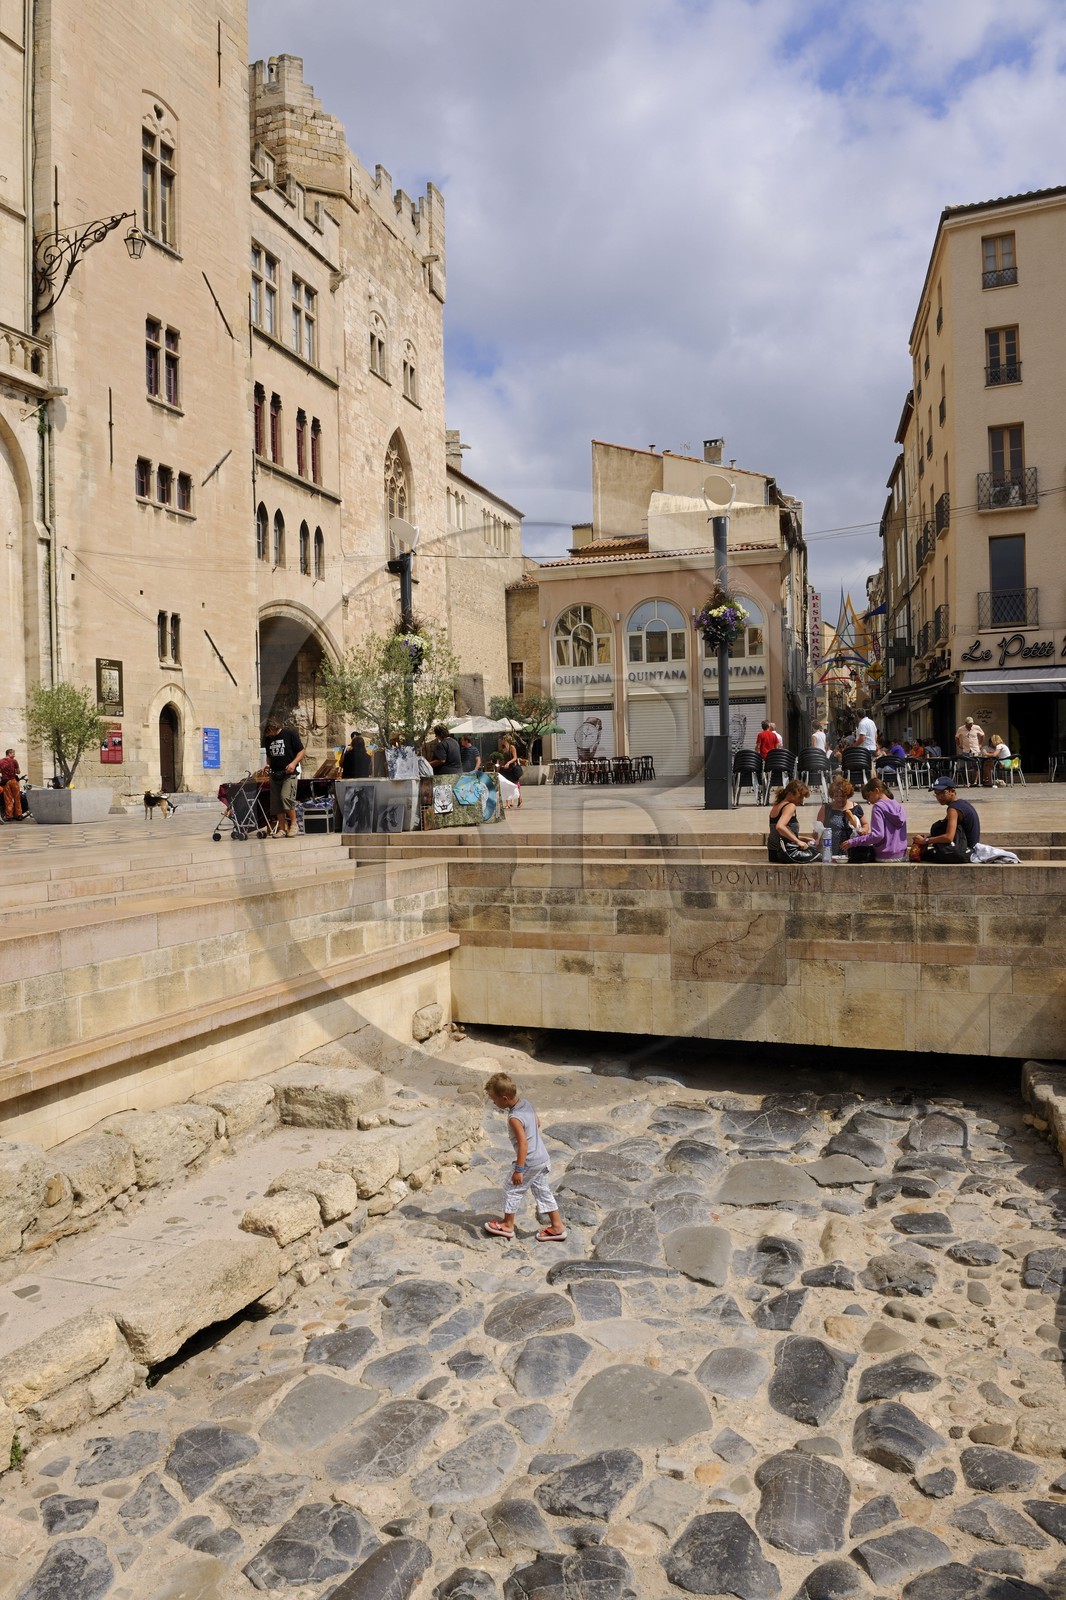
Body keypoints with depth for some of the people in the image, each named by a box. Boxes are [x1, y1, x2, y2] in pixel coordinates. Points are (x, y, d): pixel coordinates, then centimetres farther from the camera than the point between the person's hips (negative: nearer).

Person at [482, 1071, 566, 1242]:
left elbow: (523, 1144, -27)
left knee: (512, 1189, 10)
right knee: (542, 1190, 18)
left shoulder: (514, 1118, -26)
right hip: (542, 1157, 9)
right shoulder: (526, 1104, 0)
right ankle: (557, 1227, 23)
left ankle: (507, 1225, 25)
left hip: (530, 1162, -9)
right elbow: (538, 1123, 14)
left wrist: (518, 1170, -23)